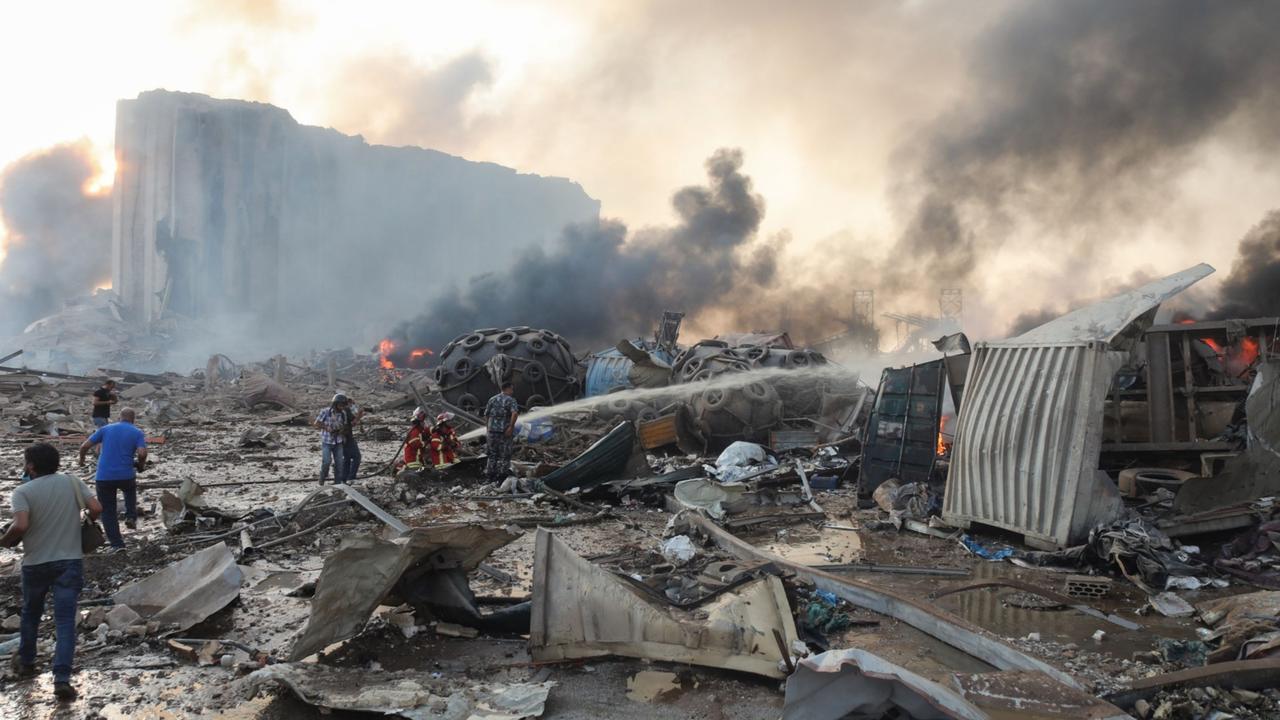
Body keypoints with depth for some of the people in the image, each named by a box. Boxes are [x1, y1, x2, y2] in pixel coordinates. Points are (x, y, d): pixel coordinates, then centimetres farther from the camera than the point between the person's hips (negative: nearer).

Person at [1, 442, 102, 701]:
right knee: (65, 621, -1)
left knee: (30, 614, 24)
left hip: (35, 563, 0)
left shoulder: (23, 491, -10)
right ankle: (62, 678, -10)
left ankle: (26, 662, 43)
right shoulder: (72, 482, -1)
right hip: (70, 561, 1)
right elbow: (96, 509, -8)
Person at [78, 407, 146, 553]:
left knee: (108, 511, 11)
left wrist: (82, 459, 24)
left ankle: (117, 544, 8)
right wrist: (140, 464, 8)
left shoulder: (105, 429, 8)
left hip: (103, 477, 0)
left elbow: (84, 446, 4)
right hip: (126, 476, 0)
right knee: (130, 490, 35)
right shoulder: (137, 433, 2)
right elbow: (142, 453, -14)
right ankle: (131, 516, 15)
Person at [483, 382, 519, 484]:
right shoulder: (510, 400, -6)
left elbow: (486, 415, 10)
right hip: (505, 432, -5)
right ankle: (502, 477, 8)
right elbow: (515, 413, -25)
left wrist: (487, 429, 17)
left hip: (492, 430, 5)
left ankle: (490, 476, 16)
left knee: (492, 454, 15)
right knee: (505, 456, 6)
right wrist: (511, 427, -23)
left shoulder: (492, 399, 10)